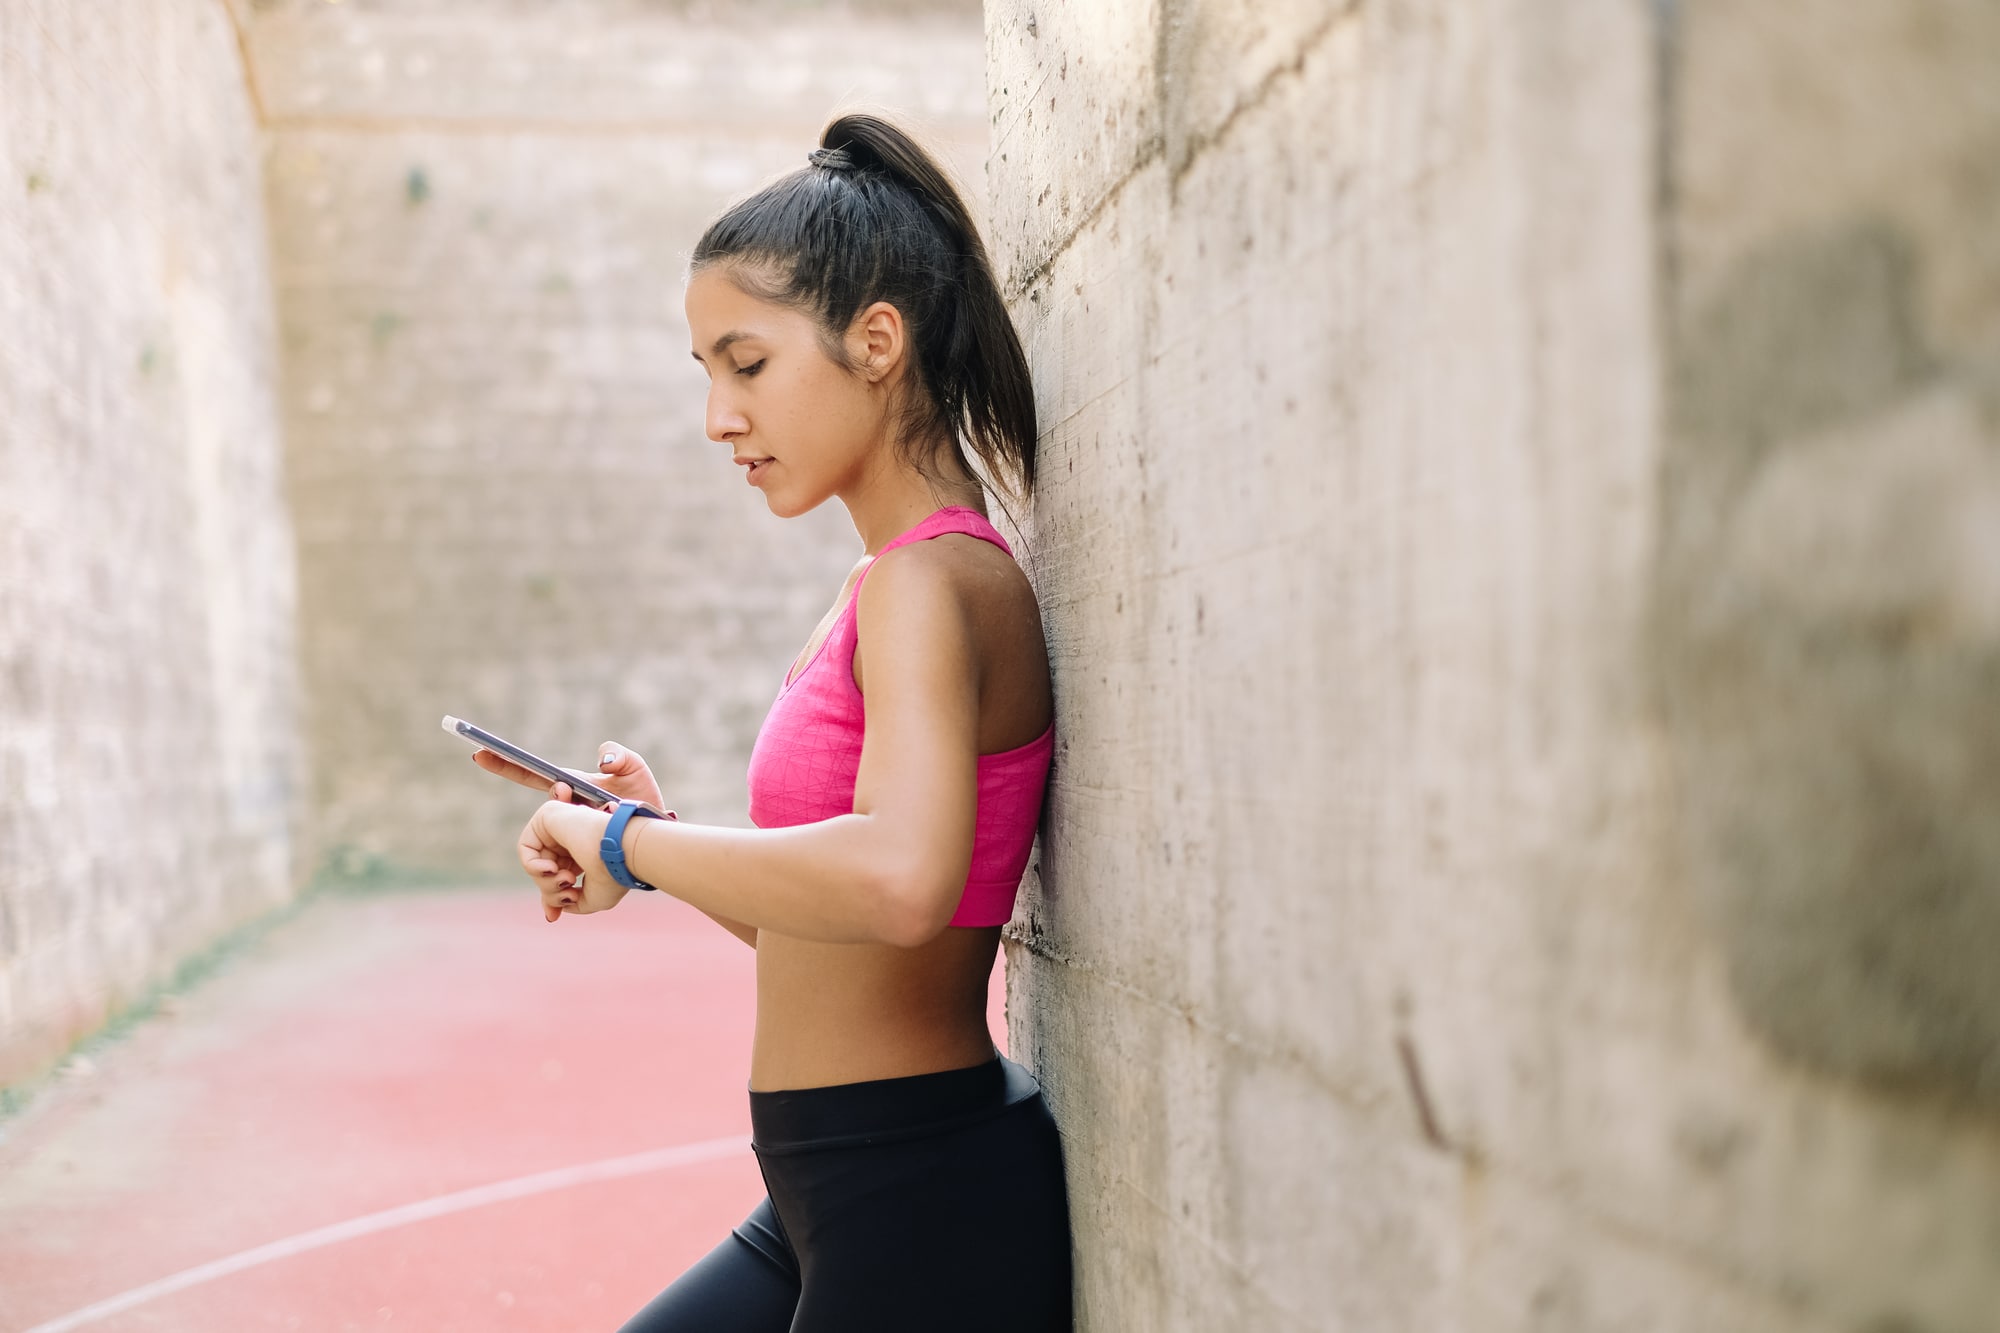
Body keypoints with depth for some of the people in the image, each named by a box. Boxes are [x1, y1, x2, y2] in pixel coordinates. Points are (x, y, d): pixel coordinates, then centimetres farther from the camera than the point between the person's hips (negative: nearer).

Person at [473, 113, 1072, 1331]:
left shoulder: (932, 583, -18)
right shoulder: (894, 585, 11)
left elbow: (900, 879, -38)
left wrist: (636, 846, -23)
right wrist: (649, 831, 1)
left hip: (925, 1216, -9)